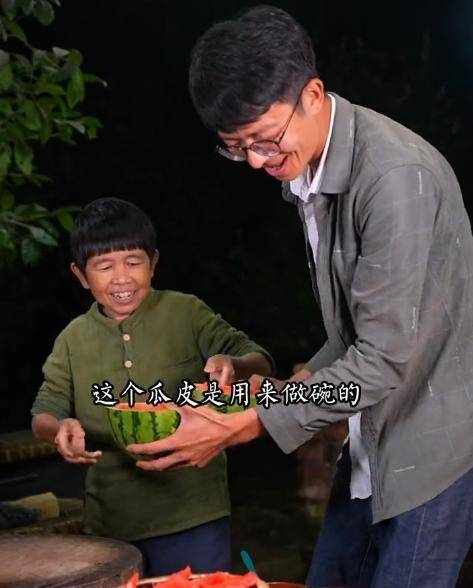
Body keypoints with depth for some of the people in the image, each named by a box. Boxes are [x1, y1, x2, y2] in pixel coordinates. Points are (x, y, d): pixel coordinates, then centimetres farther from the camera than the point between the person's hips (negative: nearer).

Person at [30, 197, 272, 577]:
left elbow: (260, 363, -4)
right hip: (110, 522, 3)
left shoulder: (186, 313, -2)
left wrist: (233, 366, -28)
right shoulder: (74, 339, 6)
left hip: (193, 516, -2)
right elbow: (43, 413, 6)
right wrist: (60, 427, -18)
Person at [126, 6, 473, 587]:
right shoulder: (303, 171, 5)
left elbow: (385, 358, -26)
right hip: (375, 436, 9)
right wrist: (301, 384, 2)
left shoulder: (397, 175, -26)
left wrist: (241, 427, -24)